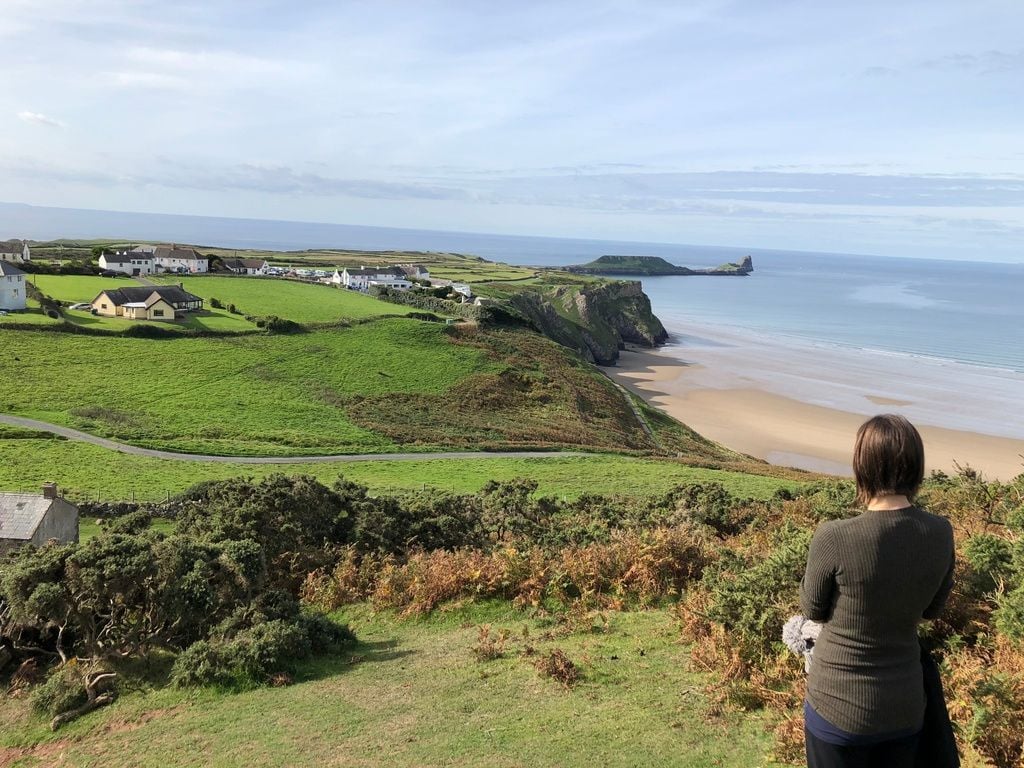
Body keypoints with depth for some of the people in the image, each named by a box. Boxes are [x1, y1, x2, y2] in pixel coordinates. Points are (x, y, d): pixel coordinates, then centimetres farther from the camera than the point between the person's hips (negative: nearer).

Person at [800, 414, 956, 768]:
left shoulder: (834, 537, -25)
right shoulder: (941, 533, -11)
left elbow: (813, 609, -7)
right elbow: (932, 609, 6)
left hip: (840, 706, -4)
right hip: (906, 706, 4)